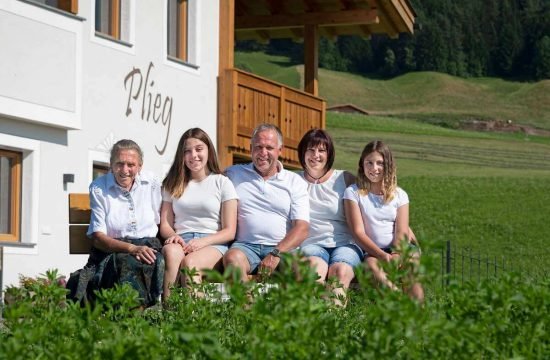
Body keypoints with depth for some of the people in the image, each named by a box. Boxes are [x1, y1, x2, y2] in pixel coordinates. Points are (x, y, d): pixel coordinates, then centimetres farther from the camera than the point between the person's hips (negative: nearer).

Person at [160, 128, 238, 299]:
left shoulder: (222, 183, 12)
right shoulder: (173, 184, 23)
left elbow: (229, 232, 5)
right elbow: (165, 224, 15)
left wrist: (203, 241, -13)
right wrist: (173, 236, -10)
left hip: (213, 244, -2)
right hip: (180, 241, 2)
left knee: (190, 262, -38)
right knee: (171, 251, -37)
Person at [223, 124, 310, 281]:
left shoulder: (295, 182, 13)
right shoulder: (234, 174, 17)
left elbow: (301, 228, 3)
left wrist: (276, 254, -12)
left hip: (283, 248, 0)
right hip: (246, 245, 1)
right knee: (232, 258, -36)